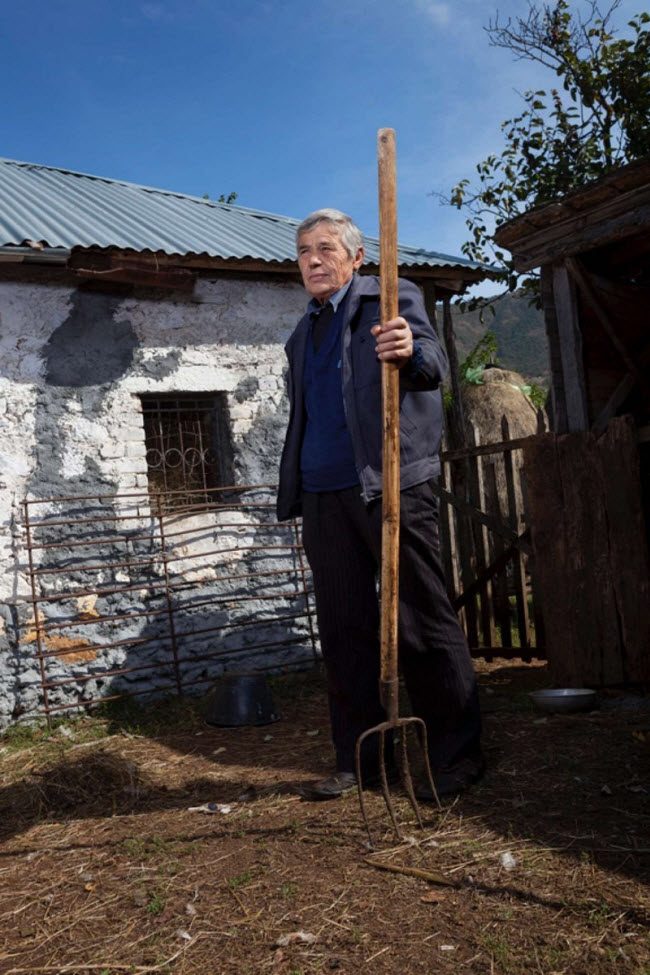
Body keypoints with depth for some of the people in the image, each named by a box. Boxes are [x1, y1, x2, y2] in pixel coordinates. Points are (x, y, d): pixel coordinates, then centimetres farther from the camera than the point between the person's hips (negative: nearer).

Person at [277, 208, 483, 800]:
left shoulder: (391, 298, 4)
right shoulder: (303, 335, 23)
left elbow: (434, 364, -13)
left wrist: (410, 353, -37)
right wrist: (295, 493, 19)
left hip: (390, 484, -6)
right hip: (324, 496, 6)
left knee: (423, 625, -2)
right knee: (344, 633, 7)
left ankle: (458, 756, 10)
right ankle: (359, 760, 17)